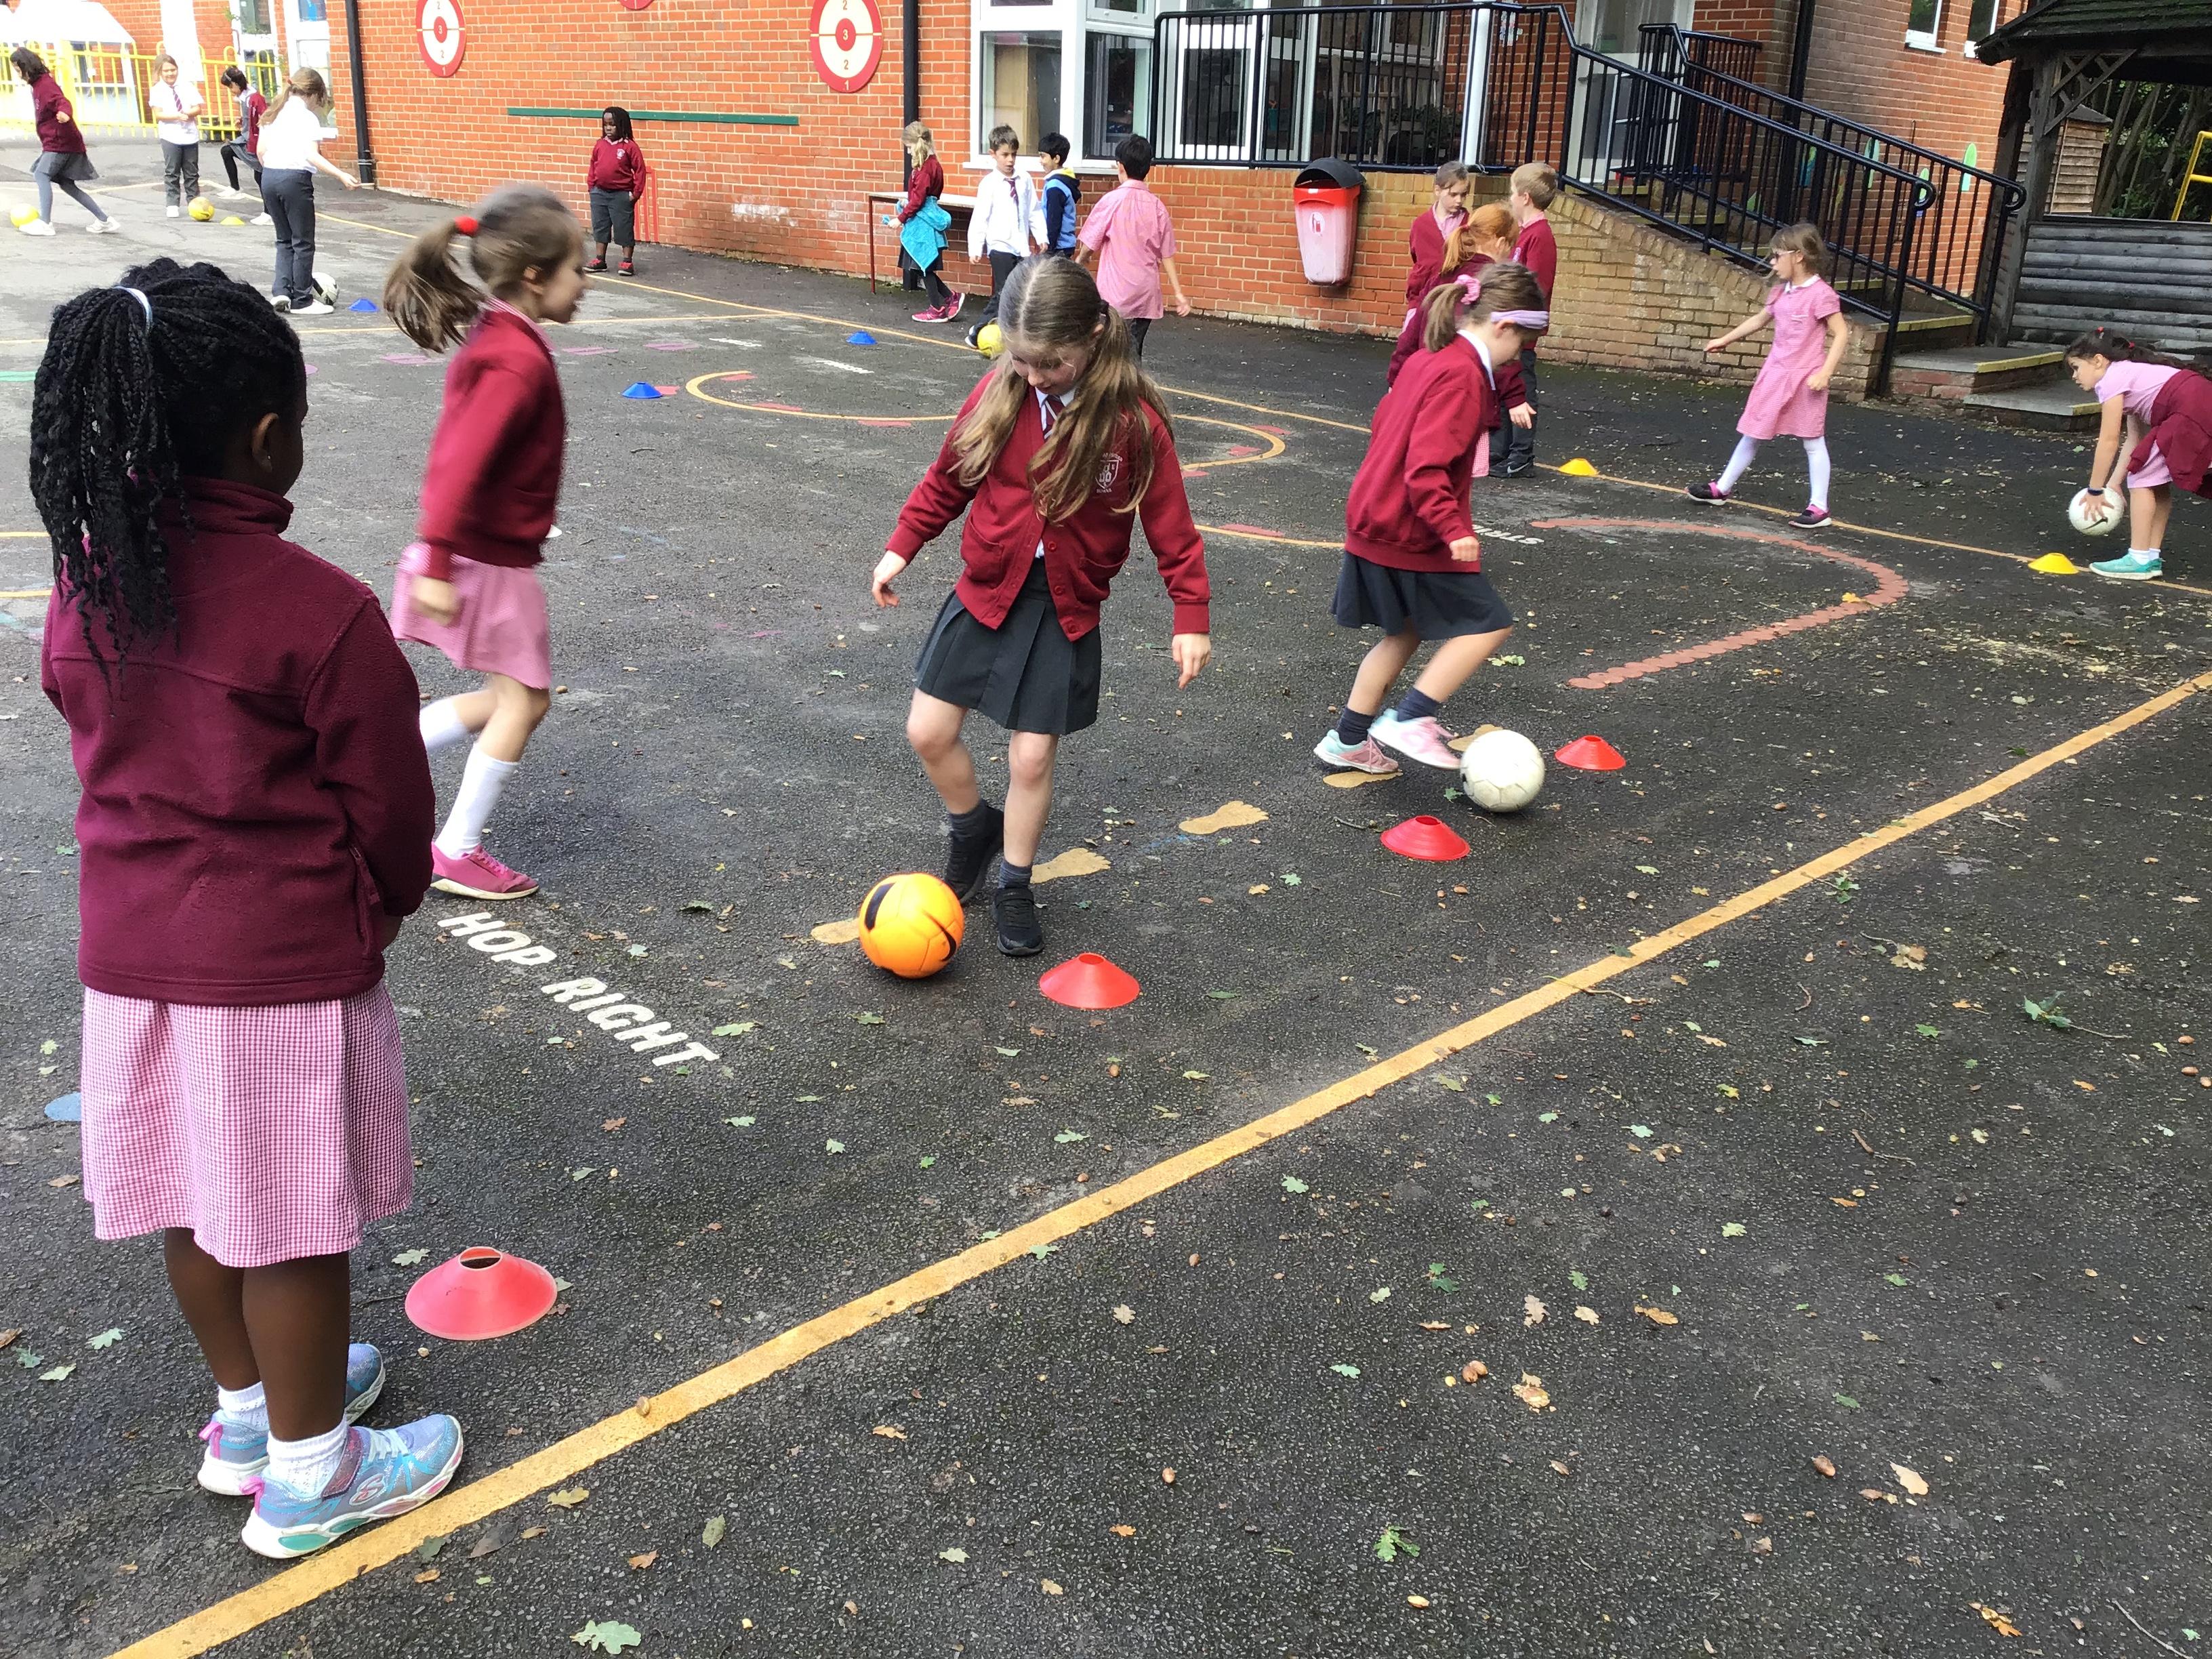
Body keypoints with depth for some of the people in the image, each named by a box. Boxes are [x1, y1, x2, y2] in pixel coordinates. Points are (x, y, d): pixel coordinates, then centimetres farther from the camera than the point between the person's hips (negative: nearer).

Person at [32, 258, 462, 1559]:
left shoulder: (85, 581, -2)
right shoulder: (322, 612, -21)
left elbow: (110, 754, 10)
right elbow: (390, 807, -11)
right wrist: (380, 911, 9)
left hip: (132, 946, 7)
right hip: (285, 959, -6)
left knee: (199, 1201, 21)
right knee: (293, 1219, 9)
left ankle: (250, 1408, 42)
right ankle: (307, 1476, 26)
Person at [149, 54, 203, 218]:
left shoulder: (187, 87, 6)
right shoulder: (157, 90, -1)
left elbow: (197, 108, 2)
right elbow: (158, 114, -8)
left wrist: (187, 114, -19)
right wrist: (178, 116, -22)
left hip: (190, 135, 2)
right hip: (170, 136, -2)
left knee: (192, 172, 9)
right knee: (172, 172, 0)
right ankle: (173, 205, 4)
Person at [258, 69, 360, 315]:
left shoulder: (275, 113, 14)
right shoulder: (308, 118, -5)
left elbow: (261, 150, 13)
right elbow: (312, 156, -17)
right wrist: (341, 176, -25)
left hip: (269, 177, 7)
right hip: (295, 178, -6)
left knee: (284, 240, 18)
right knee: (303, 243, 4)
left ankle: (281, 290, 6)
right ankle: (301, 300, 7)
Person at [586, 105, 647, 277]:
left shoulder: (630, 146, -10)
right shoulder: (600, 145, 5)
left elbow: (640, 170, -8)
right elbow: (593, 166, 15)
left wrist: (636, 192, -10)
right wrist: (591, 184, 8)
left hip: (621, 195, -5)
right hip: (599, 193, 5)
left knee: (624, 228, 2)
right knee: (600, 227, 12)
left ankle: (627, 262, 10)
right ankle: (599, 260, 22)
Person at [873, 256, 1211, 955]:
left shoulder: (1134, 419, -16)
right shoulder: (999, 393, -7)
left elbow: (1170, 524, -10)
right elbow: (948, 478, 8)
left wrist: (1191, 615, -11)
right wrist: (903, 546, 10)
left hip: (1065, 608, -3)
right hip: (986, 589, 3)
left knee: (1031, 757, 1)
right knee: (929, 732, 4)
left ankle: (1015, 889, 23)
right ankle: (976, 832, 33)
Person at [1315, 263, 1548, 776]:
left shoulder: (1430, 360, 9)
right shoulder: (1463, 376, -20)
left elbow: (1385, 418, 21)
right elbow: (1427, 467, -27)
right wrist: (1453, 529, -31)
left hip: (1376, 520, 10)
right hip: (1412, 535, -10)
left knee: (1405, 634, 20)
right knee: (1489, 625, -1)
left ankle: (1348, 739, 25)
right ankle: (1410, 719, -4)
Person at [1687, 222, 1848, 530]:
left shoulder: (1821, 294, -15)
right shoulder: (1781, 291, 7)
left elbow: (1841, 334, -14)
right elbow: (1759, 320, 24)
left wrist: (1825, 373, -21)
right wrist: (1726, 340, 32)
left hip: (1805, 378, -7)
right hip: (1775, 372, 7)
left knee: (1813, 441, 1)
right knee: (1752, 433, 15)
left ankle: (1819, 507, 6)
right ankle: (1722, 489, 24)